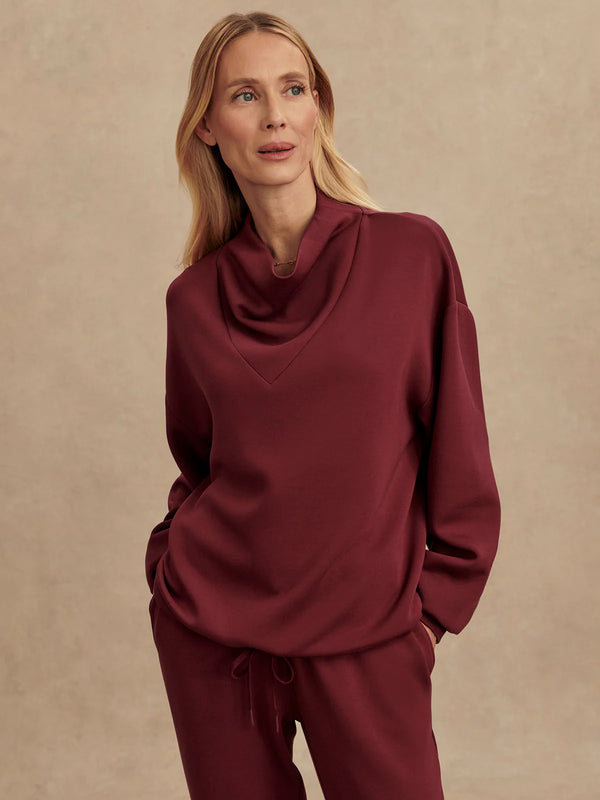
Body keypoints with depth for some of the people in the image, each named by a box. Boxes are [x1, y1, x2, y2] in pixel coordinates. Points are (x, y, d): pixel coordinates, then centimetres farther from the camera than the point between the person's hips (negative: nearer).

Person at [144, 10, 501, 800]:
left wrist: (438, 602, -1)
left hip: (365, 636, -2)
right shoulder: (194, 297, 2)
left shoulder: (413, 252, -6)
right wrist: (175, 557, 5)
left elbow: (459, 453, -1)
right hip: (209, 628, 2)